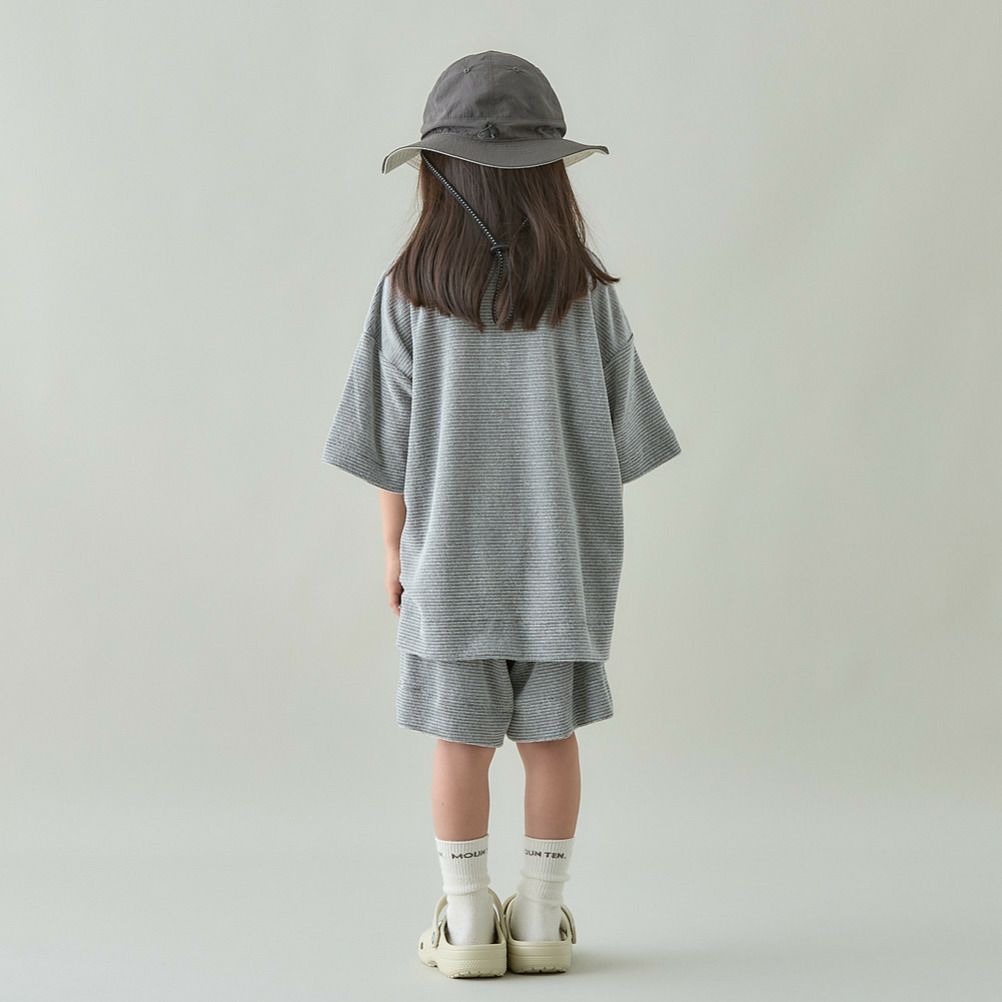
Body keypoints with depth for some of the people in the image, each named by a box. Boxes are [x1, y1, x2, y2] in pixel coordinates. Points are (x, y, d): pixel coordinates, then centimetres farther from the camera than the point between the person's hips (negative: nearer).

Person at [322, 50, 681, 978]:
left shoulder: (410, 290, -8)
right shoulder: (584, 293, -6)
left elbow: (388, 445, -4)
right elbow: (617, 436, -1)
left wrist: (395, 549, 7)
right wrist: (589, 535, 12)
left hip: (449, 556, -1)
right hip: (561, 555, 1)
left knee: (460, 737, 7)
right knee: (549, 734, 9)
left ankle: (466, 921, 12)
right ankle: (542, 917, 16)